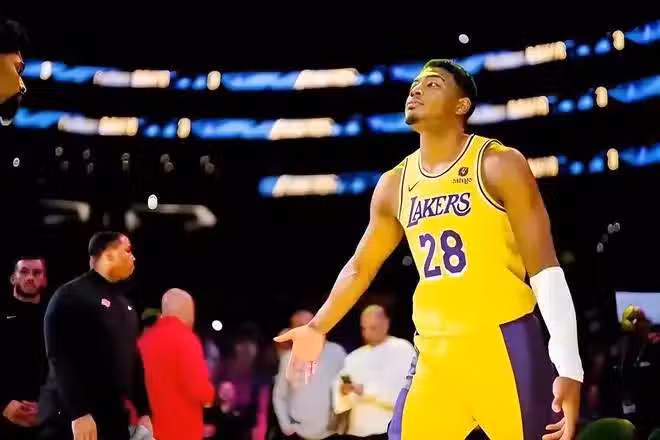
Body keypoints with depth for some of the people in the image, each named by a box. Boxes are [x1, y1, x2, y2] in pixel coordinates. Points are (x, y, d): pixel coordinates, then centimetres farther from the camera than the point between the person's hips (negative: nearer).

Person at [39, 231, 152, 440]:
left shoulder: (124, 305, 20)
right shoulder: (71, 295, -7)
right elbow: (61, 357, -17)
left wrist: (143, 411, 16)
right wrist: (78, 413, -25)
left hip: (114, 418, 8)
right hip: (72, 419, -8)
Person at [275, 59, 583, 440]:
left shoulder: (500, 166, -6)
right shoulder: (394, 185, 11)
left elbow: (545, 269, -10)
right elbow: (361, 266, 26)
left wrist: (569, 367, -17)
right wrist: (318, 328, 20)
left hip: (502, 342, -5)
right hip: (434, 352, 5)